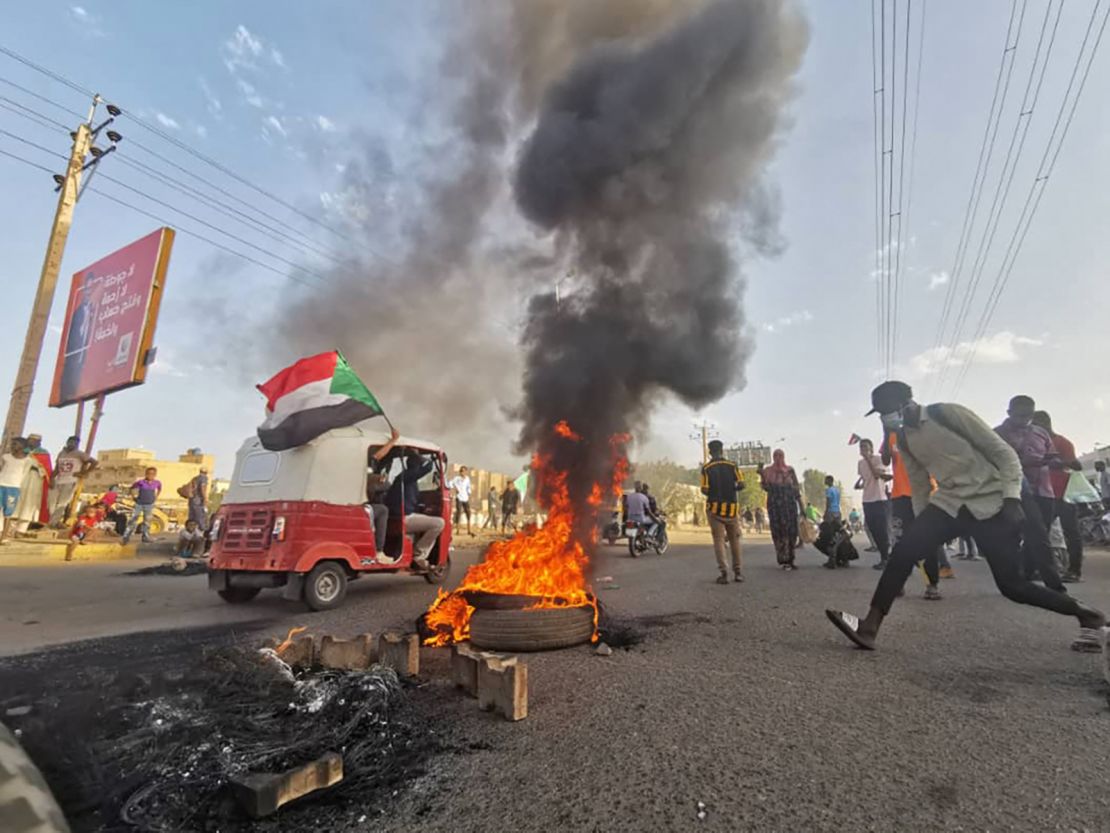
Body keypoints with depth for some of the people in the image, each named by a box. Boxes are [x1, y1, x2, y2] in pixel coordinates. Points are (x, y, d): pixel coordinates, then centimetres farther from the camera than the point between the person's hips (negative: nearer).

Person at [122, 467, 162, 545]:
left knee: (147, 521, 9)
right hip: (139, 504, -2)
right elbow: (131, 488, 1)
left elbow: (159, 489, 16)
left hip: (149, 505, 2)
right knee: (133, 520, -1)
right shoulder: (140, 482, -15)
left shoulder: (157, 483, -6)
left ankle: (145, 537, 17)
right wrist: (134, 496, -3)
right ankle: (126, 537, 9)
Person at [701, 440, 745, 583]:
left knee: (719, 540, 1)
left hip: (715, 508, -1)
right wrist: (731, 489, 13)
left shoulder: (706, 468, -4)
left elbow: (705, 490, -9)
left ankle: (723, 573, -6)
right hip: (732, 508, 2)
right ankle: (738, 573, 14)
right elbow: (741, 485, -5)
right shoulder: (732, 465, 0)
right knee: (735, 540, 12)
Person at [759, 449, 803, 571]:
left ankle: (790, 559, 10)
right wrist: (761, 475, -13)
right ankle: (783, 560, 1)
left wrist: (801, 506, 7)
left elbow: (796, 489, 10)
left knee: (792, 532, 0)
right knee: (779, 532, -4)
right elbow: (766, 488, -2)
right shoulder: (768, 471, 5)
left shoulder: (790, 470, 9)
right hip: (775, 505, -2)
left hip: (790, 504, 2)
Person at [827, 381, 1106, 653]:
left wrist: (1012, 499, -16)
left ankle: (1086, 615, 25)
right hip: (948, 503, 5)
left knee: (1012, 584, -4)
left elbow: (1004, 452, -9)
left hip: (991, 503, -5)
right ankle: (869, 627, -16)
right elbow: (919, 486, 15)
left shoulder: (949, 414, -12)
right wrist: (921, 521, 12)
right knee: (903, 552, -15)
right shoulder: (904, 440, 6)